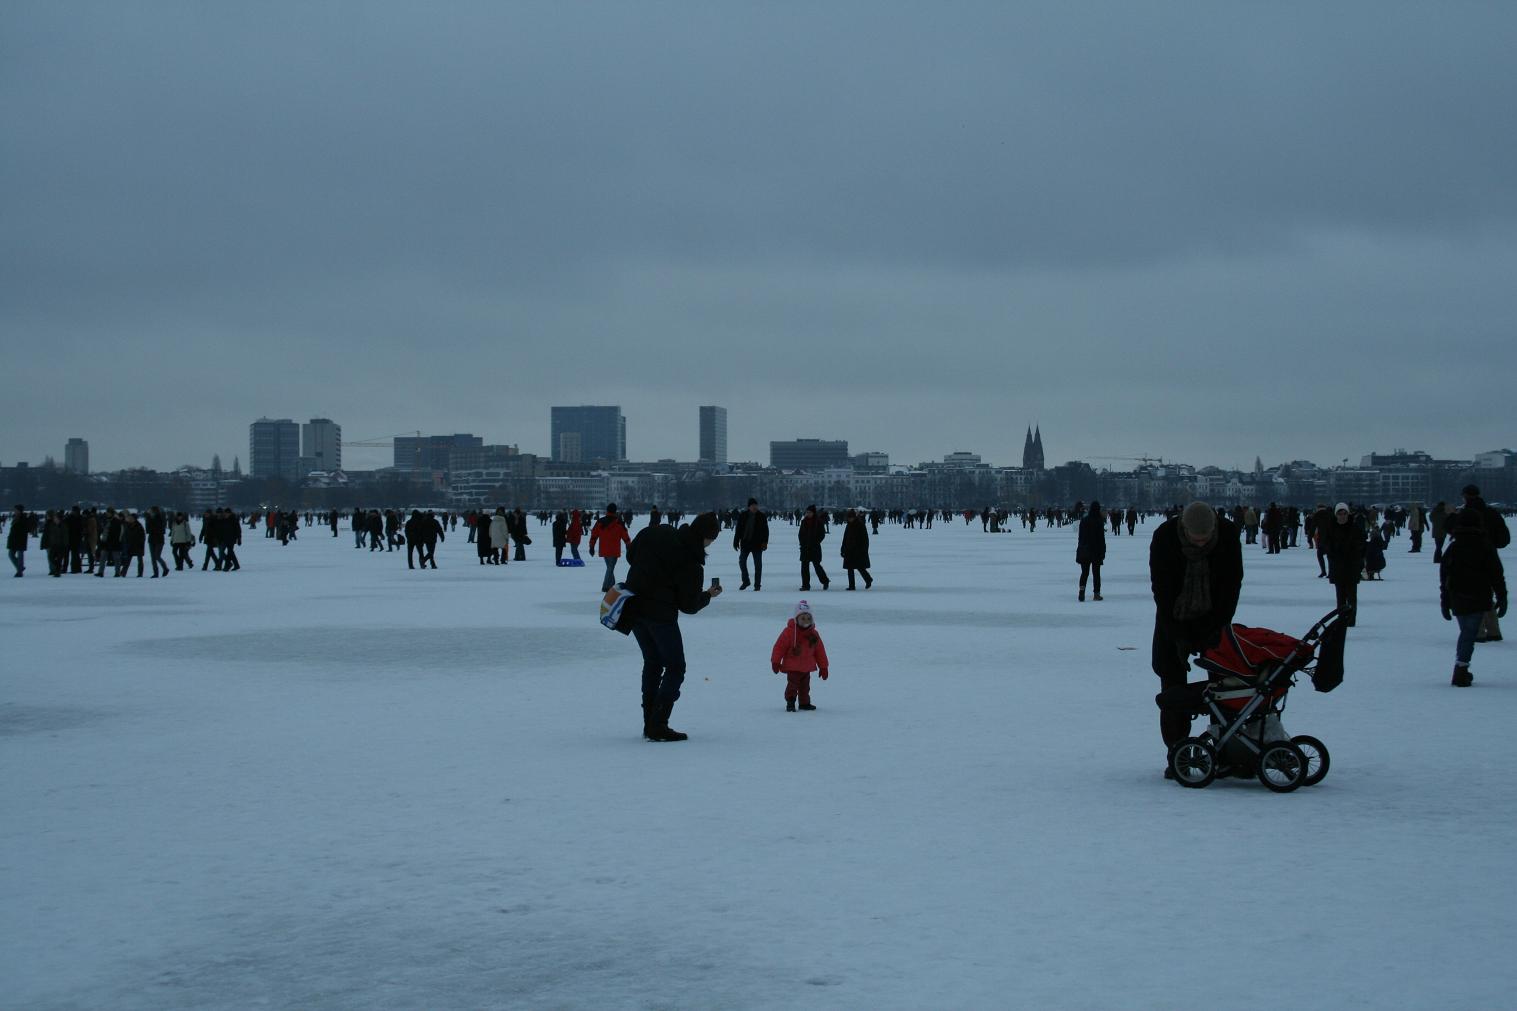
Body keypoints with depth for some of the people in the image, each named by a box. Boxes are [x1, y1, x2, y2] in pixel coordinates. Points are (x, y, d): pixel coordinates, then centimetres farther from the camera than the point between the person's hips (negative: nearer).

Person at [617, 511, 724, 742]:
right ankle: (658, 727, -3)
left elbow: (631, 554, 14)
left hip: (633, 608, 7)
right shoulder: (691, 563, -15)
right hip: (661, 614, -7)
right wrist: (708, 595, 9)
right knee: (675, 668, 5)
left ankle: (649, 723, 21)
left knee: (652, 662, 20)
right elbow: (689, 605, -9)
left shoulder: (656, 533, 0)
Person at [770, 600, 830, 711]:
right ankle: (790, 703, 1)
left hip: (807, 667, 5)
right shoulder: (789, 631, -13)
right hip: (792, 667, -5)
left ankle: (804, 703, 27)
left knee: (805, 686, 14)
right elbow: (779, 646, -12)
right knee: (792, 685, -9)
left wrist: (823, 667, 8)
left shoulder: (813, 634, 2)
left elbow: (820, 651, 8)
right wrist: (775, 662, -15)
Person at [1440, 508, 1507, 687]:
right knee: (1469, 635, -4)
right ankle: (1461, 671, -14)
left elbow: (1444, 578, 7)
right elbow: (1497, 576, -3)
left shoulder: (1452, 549, 5)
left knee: (1465, 633, 18)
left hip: (1457, 600, 4)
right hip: (1478, 600, -4)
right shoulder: (1486, 548, -5)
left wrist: (1444, 602, 14)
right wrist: (1502, 598, 5)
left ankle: (1461, 670, 20)